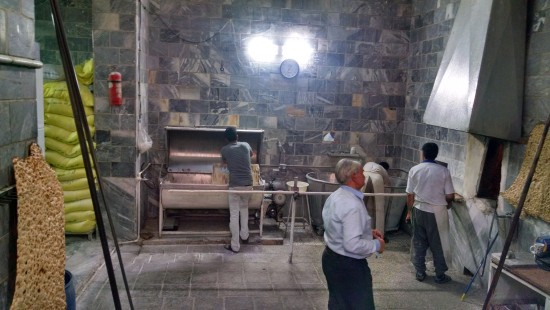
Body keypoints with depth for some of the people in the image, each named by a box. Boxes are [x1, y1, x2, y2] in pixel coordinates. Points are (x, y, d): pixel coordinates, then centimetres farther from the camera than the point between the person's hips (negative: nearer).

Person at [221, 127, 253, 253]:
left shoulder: (224, 150, -1)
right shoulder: (245, 145, 6)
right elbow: (252, 154, 30)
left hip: (235, 185, -3)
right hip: (248, 184, 4)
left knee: (234, 215, 2)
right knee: (244, 208, 27)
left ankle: (235, 246, 6)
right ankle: (244, 235, 35)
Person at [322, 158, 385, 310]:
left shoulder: (335, 196, 5)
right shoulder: (352, 204, -26)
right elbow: (352, 245, -30)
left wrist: (368, 232, 10)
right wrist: (377, 245, -14)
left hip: (332, 258, 9)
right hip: (348, 265, -9)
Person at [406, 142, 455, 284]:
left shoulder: (414, 170, -6)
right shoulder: (443, 171, -10)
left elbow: (410, 194, -1)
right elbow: (450, 195, -8)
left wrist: (409, 211, 12)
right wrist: (445, 202, 15)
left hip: (419, 210, 2)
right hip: (437, 212, -1)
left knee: (419, 243, 13)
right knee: (437, 245, 10)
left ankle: (420, 273, 21)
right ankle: (440, 275, 20)